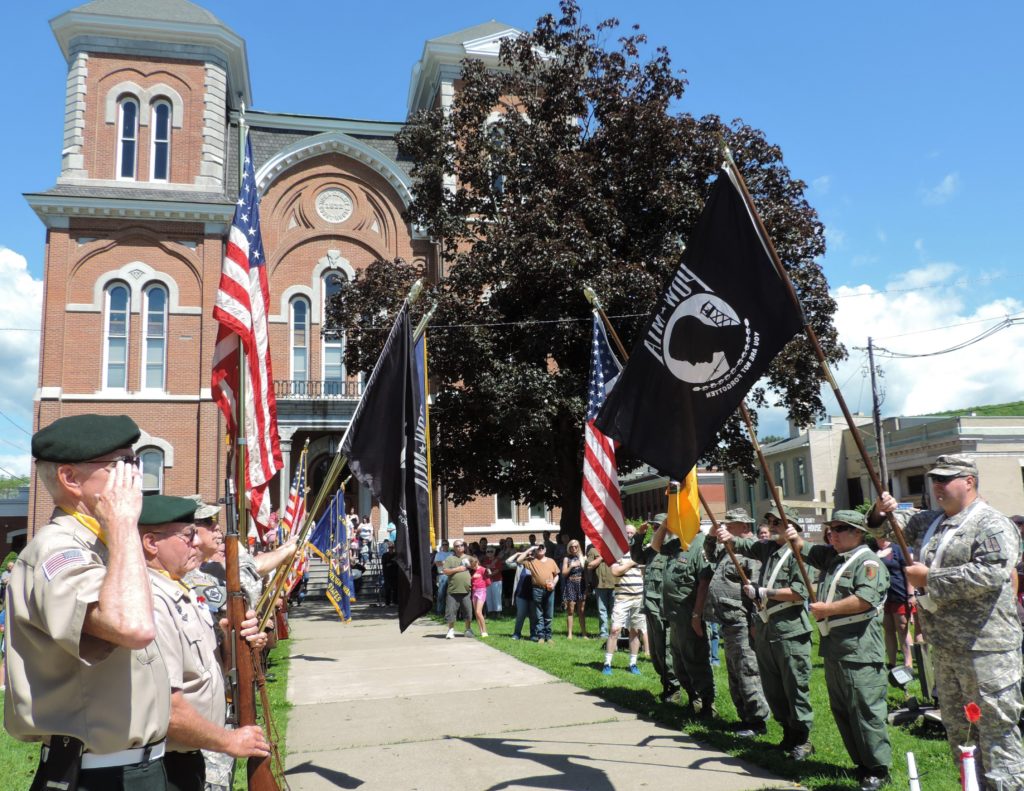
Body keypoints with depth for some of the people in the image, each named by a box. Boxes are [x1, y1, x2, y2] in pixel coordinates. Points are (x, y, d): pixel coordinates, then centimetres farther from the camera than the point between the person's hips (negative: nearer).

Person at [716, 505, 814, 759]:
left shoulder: (797, 552, -10)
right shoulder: (767, 548, 12)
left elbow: (800, 592, -18)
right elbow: (742, 545, 11)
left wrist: (763, 592, -15)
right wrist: (728, 537, -12)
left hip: (790, 632, -8)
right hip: (765, 630, 8)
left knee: (795, 687, 0)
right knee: (771, 688, 14)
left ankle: (803, 738, 13)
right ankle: (788, 733, 27)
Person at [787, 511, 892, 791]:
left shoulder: (868, 562, -11)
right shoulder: (830, 556, 16)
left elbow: (865, 599, -24)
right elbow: (804, 551, 27)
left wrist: (827, 609, -16)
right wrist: (794, 538, 4)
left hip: (859, 652, -9)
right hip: (833, 649, 9)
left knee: (866, 711, -4)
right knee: (841, 711, 15)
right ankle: (861, 764, 25)